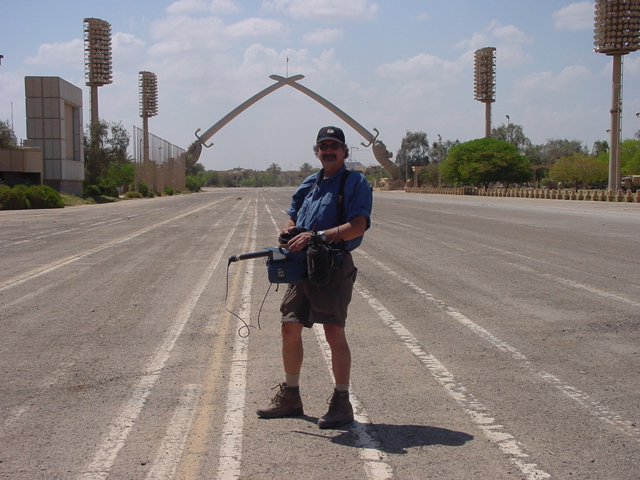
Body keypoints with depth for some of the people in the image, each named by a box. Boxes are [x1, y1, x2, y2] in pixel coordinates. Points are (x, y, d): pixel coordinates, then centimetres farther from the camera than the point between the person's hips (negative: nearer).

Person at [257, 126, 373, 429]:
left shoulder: (356, 183, -4)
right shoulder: (309, 184, 18)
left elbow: (358, 225, -17)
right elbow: (292, 218, 23)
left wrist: (316, 236, -24)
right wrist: (289, 229, -2)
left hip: (335, 267, -7)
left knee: (334, 333, -9)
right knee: (290, 329, 10)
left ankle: (342, 403, 2)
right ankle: (290, 397, 25)